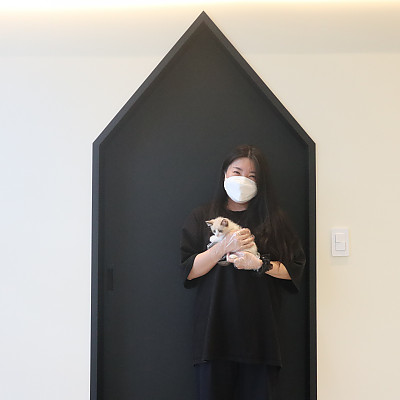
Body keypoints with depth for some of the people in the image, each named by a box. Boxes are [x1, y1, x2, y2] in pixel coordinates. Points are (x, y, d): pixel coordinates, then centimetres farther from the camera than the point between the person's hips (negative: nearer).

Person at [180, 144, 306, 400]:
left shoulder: (274, 220, 12)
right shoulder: (203, 218, 10)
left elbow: (295, 269, 6)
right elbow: (187, 271, 1)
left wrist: (259, 264, -9)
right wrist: (224, 247, -10)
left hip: (260, 332, 0)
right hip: (214, 332, 0)